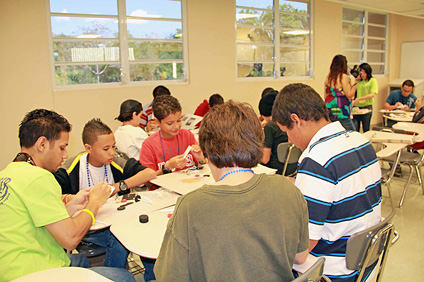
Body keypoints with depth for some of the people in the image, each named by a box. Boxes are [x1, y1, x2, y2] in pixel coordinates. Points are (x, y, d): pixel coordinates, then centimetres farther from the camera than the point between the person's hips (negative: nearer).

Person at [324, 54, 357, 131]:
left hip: (330, 112, 7)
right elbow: (349, 95, -12)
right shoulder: (343, 77, -12)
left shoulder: (328, 77, 7)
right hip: (341, 113, -7)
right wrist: (355, 82, -6)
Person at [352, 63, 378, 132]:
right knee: (354, 129, -2)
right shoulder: (359, 81, 14)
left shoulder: (373, 81, 0)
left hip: (367, 107, -3)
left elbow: (372, 94, -13)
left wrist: (359, 99, -20)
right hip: (356, 107, 4)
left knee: (366, 130, 5)